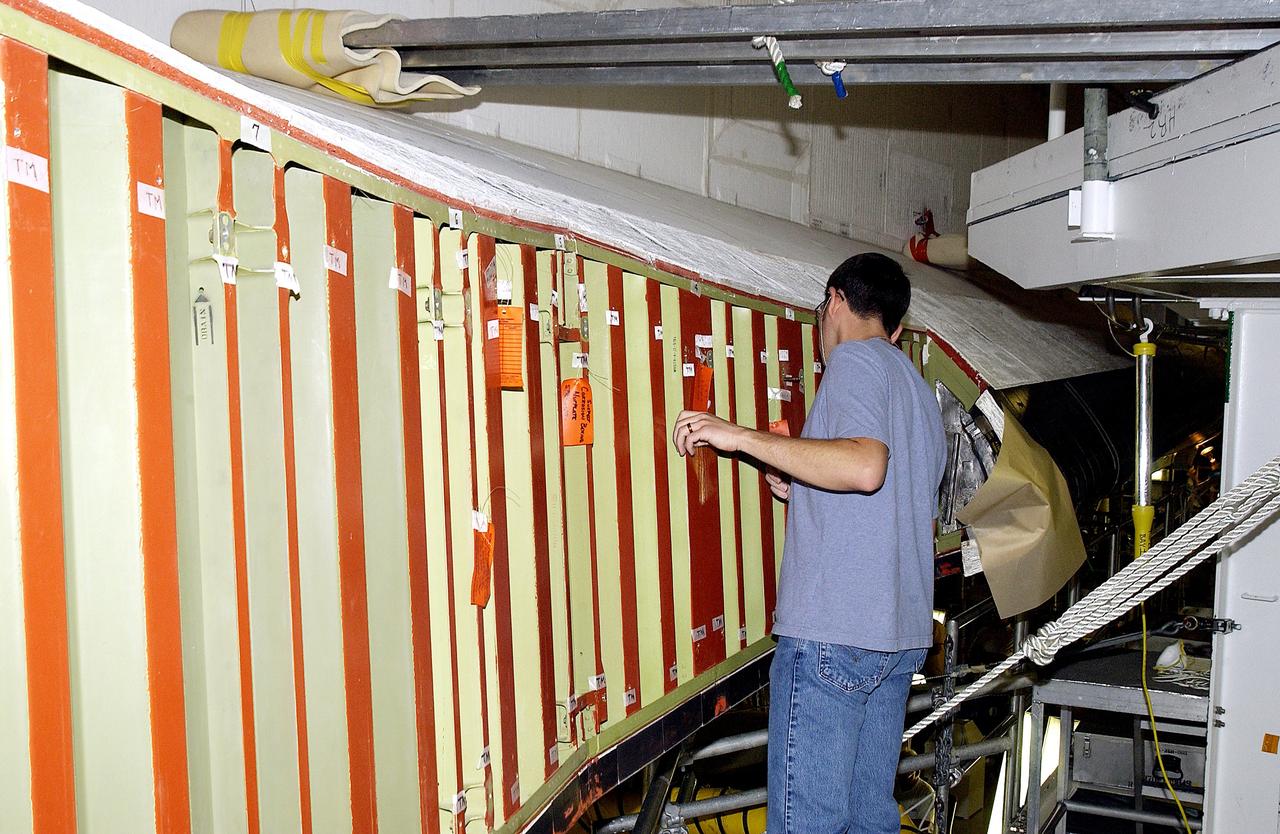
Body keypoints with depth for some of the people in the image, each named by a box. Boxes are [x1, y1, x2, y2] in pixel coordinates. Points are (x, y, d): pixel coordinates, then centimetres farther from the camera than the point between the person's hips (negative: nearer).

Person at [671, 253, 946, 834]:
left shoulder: (856, 359, -4)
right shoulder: (921, 393, 24)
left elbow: (866, 465, -23)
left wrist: (740, 437, -19)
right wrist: (806, 489, 25)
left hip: (832, 632, -9)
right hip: (903, 635, 9)